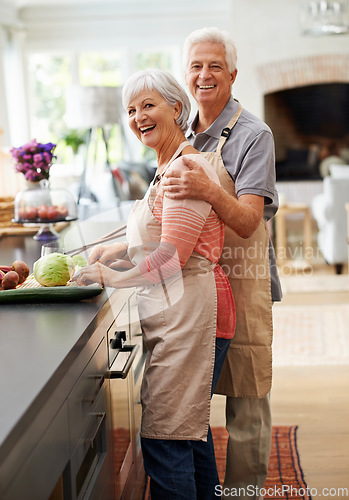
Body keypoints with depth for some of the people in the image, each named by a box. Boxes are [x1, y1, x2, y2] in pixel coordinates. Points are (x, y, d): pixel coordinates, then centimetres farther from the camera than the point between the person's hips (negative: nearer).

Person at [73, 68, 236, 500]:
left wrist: (116, 278, -7)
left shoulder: (187, 167, -13)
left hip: (189, 311, -11)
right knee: (190, 428, 18)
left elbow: (173, 253, -18)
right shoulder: (168, 169, 21)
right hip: (178, 313, 11)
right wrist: (119, 250, 15)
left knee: (165, 442, -6)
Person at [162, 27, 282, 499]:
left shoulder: (252, 134, -8)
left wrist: (210, 191, -38)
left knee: (246, 399, 2)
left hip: (240, 282, -6)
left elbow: (247, 222, -20)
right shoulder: (183, 136, 12)